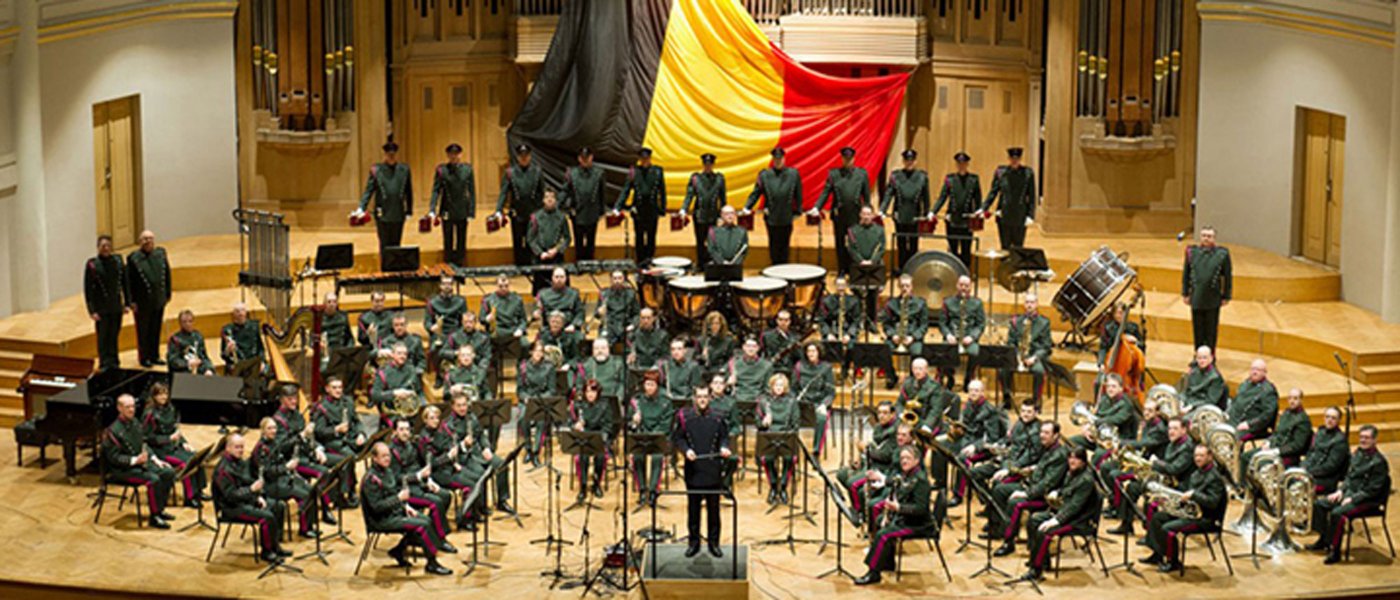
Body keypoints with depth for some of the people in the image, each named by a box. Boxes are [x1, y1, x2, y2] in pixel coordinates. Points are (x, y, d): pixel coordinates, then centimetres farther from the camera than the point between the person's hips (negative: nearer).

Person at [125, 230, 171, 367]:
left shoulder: (160, 254, 2)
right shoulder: (133, 258, -11)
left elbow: (167, 275, 10)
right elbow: (128, 281, -10)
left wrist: (167, 294, 9)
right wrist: (131, 301, -13)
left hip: (159, 300, 4)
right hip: (142, 302, -4)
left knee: (156, 330, 14)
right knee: (143, 330, 7)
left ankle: (154, 356, 26)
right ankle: (144, 357, 18)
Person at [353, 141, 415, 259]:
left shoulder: (404, 170, 5)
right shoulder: (376, 170, -1)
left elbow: (408, 192, 10)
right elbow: (368, 191, -3)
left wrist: (409, 211, 9)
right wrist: (361, 208, -15)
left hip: (398, 215, 2)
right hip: (383, 214, -2)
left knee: (396, 245, 9)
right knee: (384, 245, 4)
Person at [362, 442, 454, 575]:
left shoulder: (387, 472, 8)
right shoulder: (371, 479, -20)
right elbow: (376, 506, -24)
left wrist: (405, 506, 4)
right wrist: (399, 498, -26)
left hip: (395, 511, 9)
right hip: (381, 520, -9)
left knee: (426, 520, -1)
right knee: (422, 525, -18)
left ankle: (398, 550, 10)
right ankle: (432, 563, -7)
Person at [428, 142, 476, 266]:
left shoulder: (467, 169, 0)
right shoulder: (441, 170, -4)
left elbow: (472, 191, 2)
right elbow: (436, 190, -5)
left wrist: (471, 212, -3)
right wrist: (432, 210, -16)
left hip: (462, 212, 1)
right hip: (447, 212, -1)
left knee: (461, 244, 8)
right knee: (448, 244, 7)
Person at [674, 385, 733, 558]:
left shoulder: (718, 417, 2)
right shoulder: (684, 416, -1)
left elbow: (724, 436, 9)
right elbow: (677, 438, 3)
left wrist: (724, 448, -12)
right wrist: (686, 450, -15)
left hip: (713, 470, 0)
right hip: (693, 471, 0)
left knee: (713, 508, 6)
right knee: (693, 508, 7)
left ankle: (713, 542, 15)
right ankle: (694, 542, 17)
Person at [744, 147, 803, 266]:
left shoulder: (793, 174, 2)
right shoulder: (764, 175, 1)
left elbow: (798, 195, 5)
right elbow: (756, 193, 2)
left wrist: (798, 211, 2)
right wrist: (747, 207, -7)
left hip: (787, 217, 0)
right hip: (771, 216, 0)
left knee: (784, 244, 7)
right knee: (774, 246, 5)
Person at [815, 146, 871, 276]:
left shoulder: (862, 174, 5)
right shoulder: (834, 174, 4)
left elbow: (867, 196, 8)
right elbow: (825, 192, 1)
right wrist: (817, 207, -11)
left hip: (856, 216, 0)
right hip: (839, 215, 0)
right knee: (840, 244, 7)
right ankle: (842, 272, 15)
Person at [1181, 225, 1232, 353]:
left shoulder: (1222, 254, -5)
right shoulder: (1192, 251, 0)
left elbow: (1228, 276, 1)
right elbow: (1186, 274, 8)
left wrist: (1226, 297, 1)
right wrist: (1185, 294, 7)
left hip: (1213, 299, -2)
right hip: (1196, 298, 2)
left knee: (1211, 330, 6)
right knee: (1198, 329, 11)